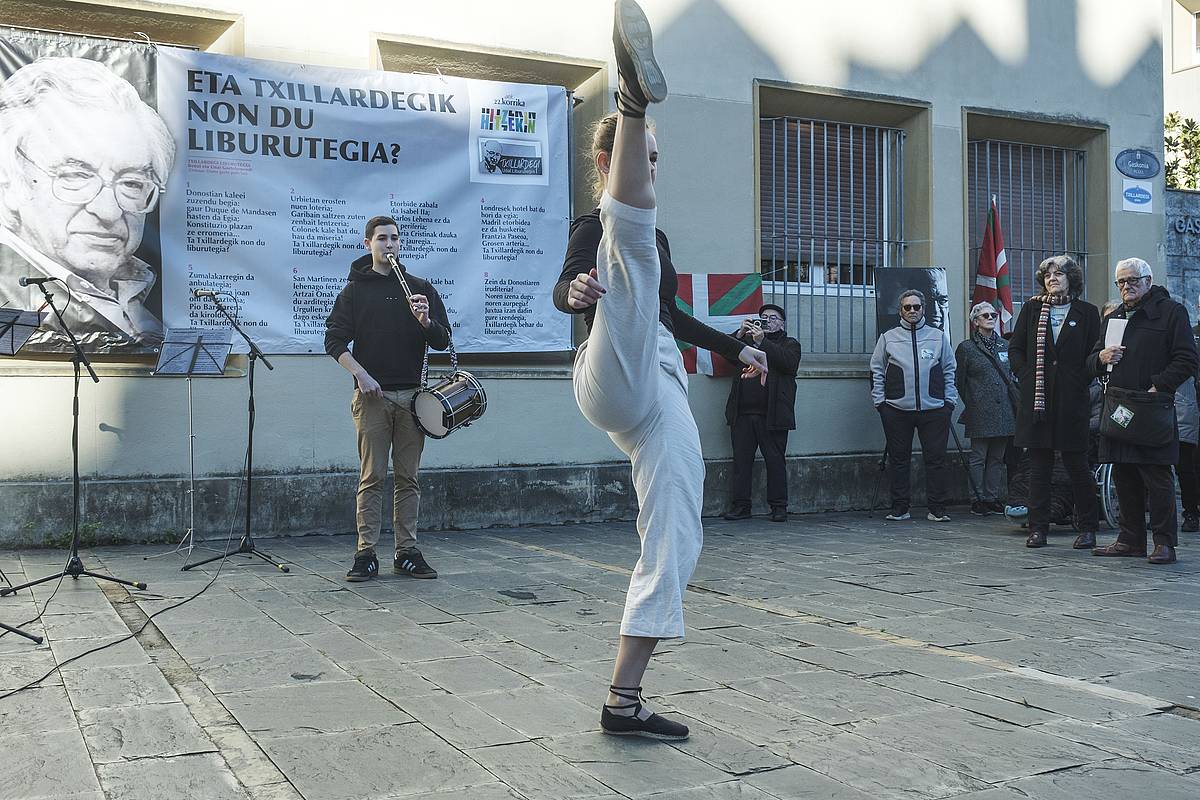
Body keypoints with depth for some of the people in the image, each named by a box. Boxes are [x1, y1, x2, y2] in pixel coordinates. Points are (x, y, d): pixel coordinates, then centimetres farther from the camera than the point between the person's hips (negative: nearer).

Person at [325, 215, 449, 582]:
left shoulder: (421, 288, 13)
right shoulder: (355, 289, 8)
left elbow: (442, 341, 10)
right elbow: (335, 340, 3)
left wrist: (425, 321, -11)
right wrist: (362, 375, -11)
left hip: (412, 395, 2)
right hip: (372, 396, -2)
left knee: (408, 477, 4)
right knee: (372, 476, -4)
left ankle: (407, 552, 9)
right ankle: (366, 554, 0)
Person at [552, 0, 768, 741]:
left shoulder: (653, 236, 28)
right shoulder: (595, 225, 5)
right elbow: (565, 291, -16)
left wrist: (734, 347, 46)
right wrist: (575, 293, -40)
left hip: (663, 390, 7)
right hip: (616, 380, -7)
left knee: (675, 546, -1)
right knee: (633, 237, -28)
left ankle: (624, 701, 4)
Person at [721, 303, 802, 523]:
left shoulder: (790, 344, 13)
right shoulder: (748, 340, 22)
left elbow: (789, 363, -9)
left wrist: (762, 342, -12)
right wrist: (739, 334, -3)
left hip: (772, 415, -3)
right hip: (743, 414, 3)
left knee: (775, 461, -1)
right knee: (741, 459, 1)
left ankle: (778, 506, 5)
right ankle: (741, 506, 6)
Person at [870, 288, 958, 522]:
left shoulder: (938, 337, 11)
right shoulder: (888, 338, 9)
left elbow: (949, 371, 13)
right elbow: (877, 371, 10)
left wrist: (950, 400, 6)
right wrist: (880, 401, 3)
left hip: (934, 409, 0)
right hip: (897, 409, 0)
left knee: (936, 458, -1)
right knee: (898, 459, 4)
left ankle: (937, 509, 5)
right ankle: (900, 509, 12)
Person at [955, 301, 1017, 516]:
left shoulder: (1005, 346, 14)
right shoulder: (966, 348, 0)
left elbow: (1012, 377, 20)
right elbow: (959, 381, 2)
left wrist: (1015, 403, 13)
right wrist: (972, 403, 3)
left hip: (1004, 412, 5)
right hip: (980, 413, -5)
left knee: (997, 458, 8)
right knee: (979, 457, -2)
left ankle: (993, 498, 14)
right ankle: (979, 500, 3)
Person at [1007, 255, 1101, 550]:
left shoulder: (1086, 312, 5)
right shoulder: (1031, 309, 10)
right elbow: (1015, 349, 11)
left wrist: (1080, 381, -6)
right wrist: (1027, 376, -1)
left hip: (1072, 401, -2)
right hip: (1036, 400, 2)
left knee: (1077, 465, 1)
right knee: (1039, 467, 4)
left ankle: (1088, 528, 13)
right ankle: (1038, 528, 9)